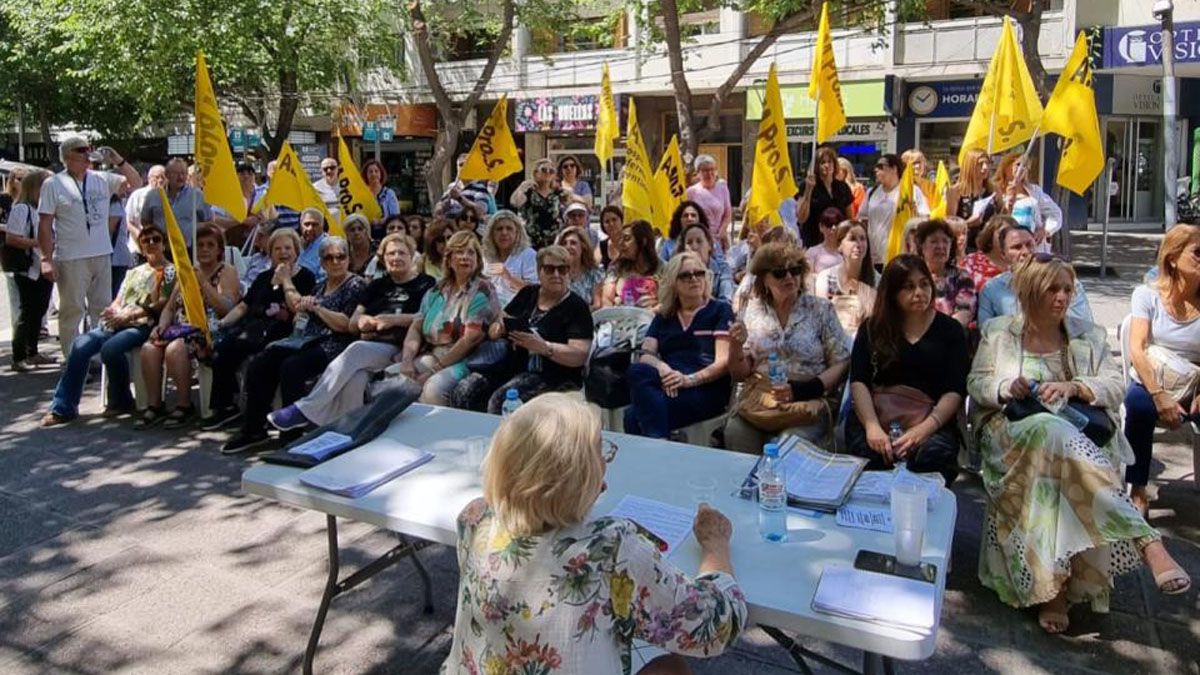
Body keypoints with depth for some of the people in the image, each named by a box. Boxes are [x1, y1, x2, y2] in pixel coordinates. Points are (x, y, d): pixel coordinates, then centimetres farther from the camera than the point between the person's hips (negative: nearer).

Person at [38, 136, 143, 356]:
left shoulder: (102, 179, 8)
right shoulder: (53, 184, -3)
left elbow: (136, 183, 11)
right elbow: (45, 225, -5)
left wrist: (119, 161, -4)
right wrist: (47, 259, -12)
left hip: (102, 255, 5)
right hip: (71, 259, -5)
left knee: (102, 309, 11)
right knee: (72, 310, 2)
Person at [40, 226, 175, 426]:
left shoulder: (170, 272, 8)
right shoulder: (134, 272, 28)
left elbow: (162, 304, -5)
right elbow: (118, 301, 21)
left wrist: (130, 314, -14)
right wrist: (115, 311, -4)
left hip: (144, 325, -6)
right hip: (117, 323, 6)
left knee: (110, 348, -33)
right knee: (80, 345, -20)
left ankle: (121, 402, -10)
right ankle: (63, 408, -17)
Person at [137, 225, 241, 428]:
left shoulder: (227, 272, 5)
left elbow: (226, 308, -10)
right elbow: (170, 307, 21)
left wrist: (203, 283, -14)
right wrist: (161, 326, 1)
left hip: (208, 330, -6)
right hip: (180, 328, 6)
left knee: (175, 349, -33)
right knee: (149, 347, -23)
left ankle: (184, 406, -20)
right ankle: (155, 405, -14)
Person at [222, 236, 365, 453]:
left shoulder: (356, 285, -1)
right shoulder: (320, 286, 22)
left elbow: (349, 326, -12)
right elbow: (303, 318, 25)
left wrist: (316, 308, -9)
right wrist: (302, 308, 3)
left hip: (333, 346, -8)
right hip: (307, 341, 8)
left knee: (291, 367, -32)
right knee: (260, 363, -11)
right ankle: (252, 429, -4)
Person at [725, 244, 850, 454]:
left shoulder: (820, 309, 1)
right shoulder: (753, 310, 6)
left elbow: (841, 364, -1)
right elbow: (739, 374, 9)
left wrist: (801, 391, -14)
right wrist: (736, 346, -11)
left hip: (810, 400, -2)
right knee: (735, 433, -25)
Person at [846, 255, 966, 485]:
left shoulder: (950, 330, 15)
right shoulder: (872, 328, 17)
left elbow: (955, 391, 4)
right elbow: (858, 382, 5)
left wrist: (925, 429, -14)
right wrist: (872, 427, -13)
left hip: (931, 420, 0)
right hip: (874, 415, 0)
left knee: (934, 454, -34)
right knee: (869, 455, -33)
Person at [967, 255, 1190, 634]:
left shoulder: (1089, 337, 21)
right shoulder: (998, 332, 17)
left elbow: (1115, 387, 9)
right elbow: (976, 383, 9)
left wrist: (1073, 387, -11)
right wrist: (1008, 388, -12)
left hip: (1080, 431, 2)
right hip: (1012, 429, -2)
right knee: (1055, 435, -40)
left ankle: (1055, 588, -40)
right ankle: (1148, 544, -48)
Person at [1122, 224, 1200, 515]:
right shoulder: (1148, 294, 1)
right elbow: (1136, 350, -9)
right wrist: (1160, 397, -20)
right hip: (1149, 383, -2)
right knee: (1139, 402, -35)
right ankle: (1137, 490, -18)